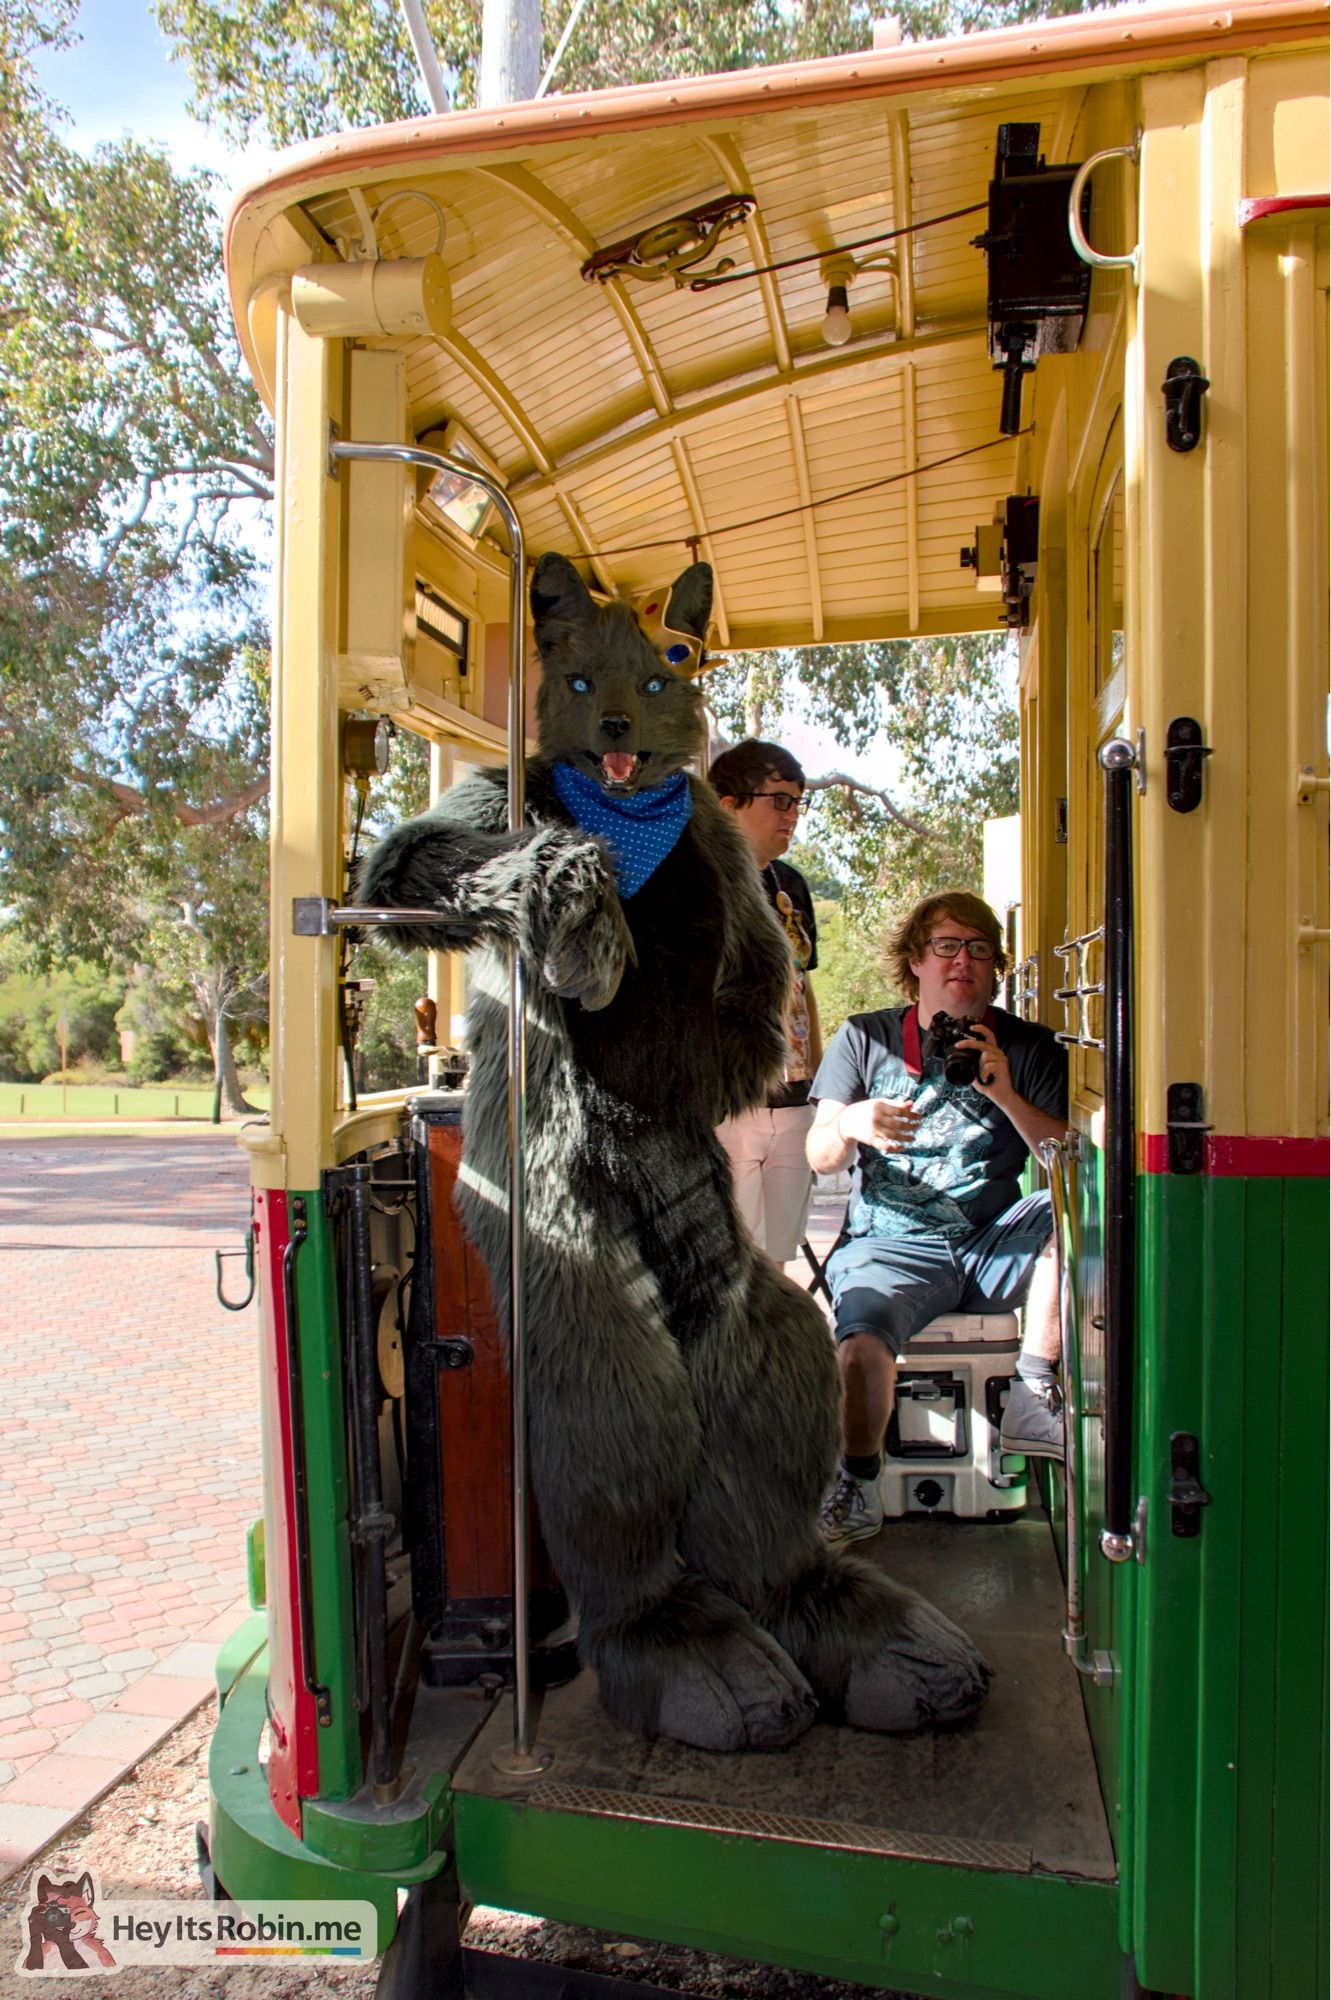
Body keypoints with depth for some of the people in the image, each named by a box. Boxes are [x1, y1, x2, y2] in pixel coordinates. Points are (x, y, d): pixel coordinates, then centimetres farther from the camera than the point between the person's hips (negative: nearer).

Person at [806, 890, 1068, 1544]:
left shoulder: (1028, 1047, 9)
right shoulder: (865, 1038, 9)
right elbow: (819, 1158, 4)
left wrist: (1007, 1096, -16)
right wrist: (848, 1125, -20)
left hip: (992, 1243, 2)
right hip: (890, 1246, -1)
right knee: (861, 1344, -31)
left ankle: (1034, 1397, -17)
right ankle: (857, 1485, -6)